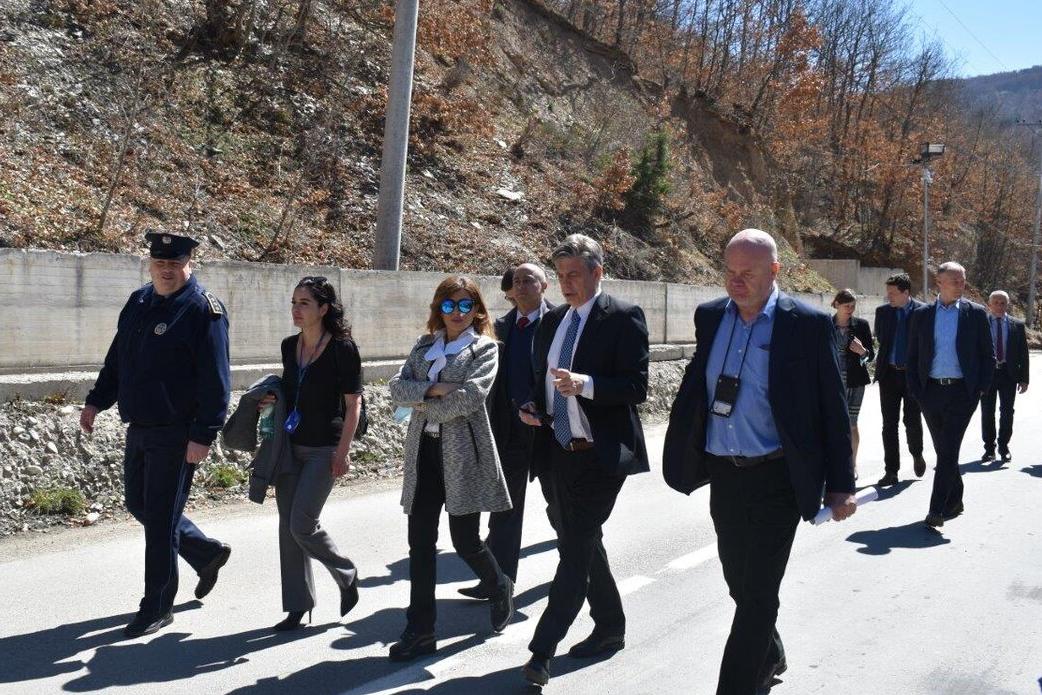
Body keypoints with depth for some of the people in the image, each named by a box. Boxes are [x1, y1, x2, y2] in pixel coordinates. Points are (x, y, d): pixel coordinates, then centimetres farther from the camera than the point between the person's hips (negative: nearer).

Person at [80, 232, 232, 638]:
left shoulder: (204, 310, -13)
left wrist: (203, 436, -22)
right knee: (139, 505, 18)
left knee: (160, 519, -2)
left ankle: (157, 608, 12)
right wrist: (96, 402, 13)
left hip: (176, 435, -8)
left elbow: (215, 381, -18)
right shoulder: (138, 303, 11)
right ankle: (207, 552, 36)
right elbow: (117, 360, 21)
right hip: (138, 429, 8)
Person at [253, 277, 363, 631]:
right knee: (287, 526, 6)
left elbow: (353, 404, -10)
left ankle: (347, 575, 18)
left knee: (302, 525, -9)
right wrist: (272, 400, 1)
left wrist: (343, 452, -14)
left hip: (323, 450, -7)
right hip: (289, 445, 7)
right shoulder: (289, 347, 7)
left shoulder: (342, 349, -11)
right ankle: (297, 606, 15)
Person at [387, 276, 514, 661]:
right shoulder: (424, 345, 14)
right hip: (424, 452, 4)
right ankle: (420, 631, 9)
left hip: (464, 453, -4)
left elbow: (471, 396, -16)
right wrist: (432, 389, -14)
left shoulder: (484, 348, 0)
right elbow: (397, 386, 3)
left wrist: (424, 404, -6)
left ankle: (500, 586, 33)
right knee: (420, 540, 2)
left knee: (465, 539, 0)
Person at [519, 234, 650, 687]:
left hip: (600, 454, -8)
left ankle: (542, 650, -7)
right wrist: (532, 407, 2)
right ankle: (610, 628, 33)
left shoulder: (623, 318, -9)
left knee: (576, 550, -9)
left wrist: (585, 385, -28)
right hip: (560, 451, 8)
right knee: (581, 544, 17)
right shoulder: (551, 322, 13)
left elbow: (637, 386, -15)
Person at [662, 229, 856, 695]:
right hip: (723, 476, 6)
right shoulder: (709, 317, 4)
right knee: (740, 583, 20)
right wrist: (681, 457, 8)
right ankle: (769, 657, 45)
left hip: (777, 480, -5)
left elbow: (833, 409, -6)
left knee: (758, 592, -2)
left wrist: (841, 486, -7)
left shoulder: (807, 324, -10)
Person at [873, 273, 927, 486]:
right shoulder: (882, 312, 5)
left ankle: (917, 455, 33)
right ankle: (891, 471, 6)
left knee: (912, 421, 3)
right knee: (889, 424, 2)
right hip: (889, 373, 3)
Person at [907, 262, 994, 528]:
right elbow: (912, 356, 9)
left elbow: (988, 355, 5)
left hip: (962, 392, -2)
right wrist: (915, 389, 1)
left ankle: (937, 509, -8)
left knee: (948, 451, -9)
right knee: (944, 451, 11)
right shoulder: (921, 315, 6)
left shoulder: (976, 313, 2)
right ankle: (954, 501, 25)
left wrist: (981, 387, -4)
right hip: (931, 391, 3)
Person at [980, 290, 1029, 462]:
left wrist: (1023, 378, 0)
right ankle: (989, 448, 13)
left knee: (1007, 411, 4)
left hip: (1008, 373, 1)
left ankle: (1004, 447, 17)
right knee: (987, 412, 4)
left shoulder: (1017, 325, 5)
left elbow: (1023, 353, 6)